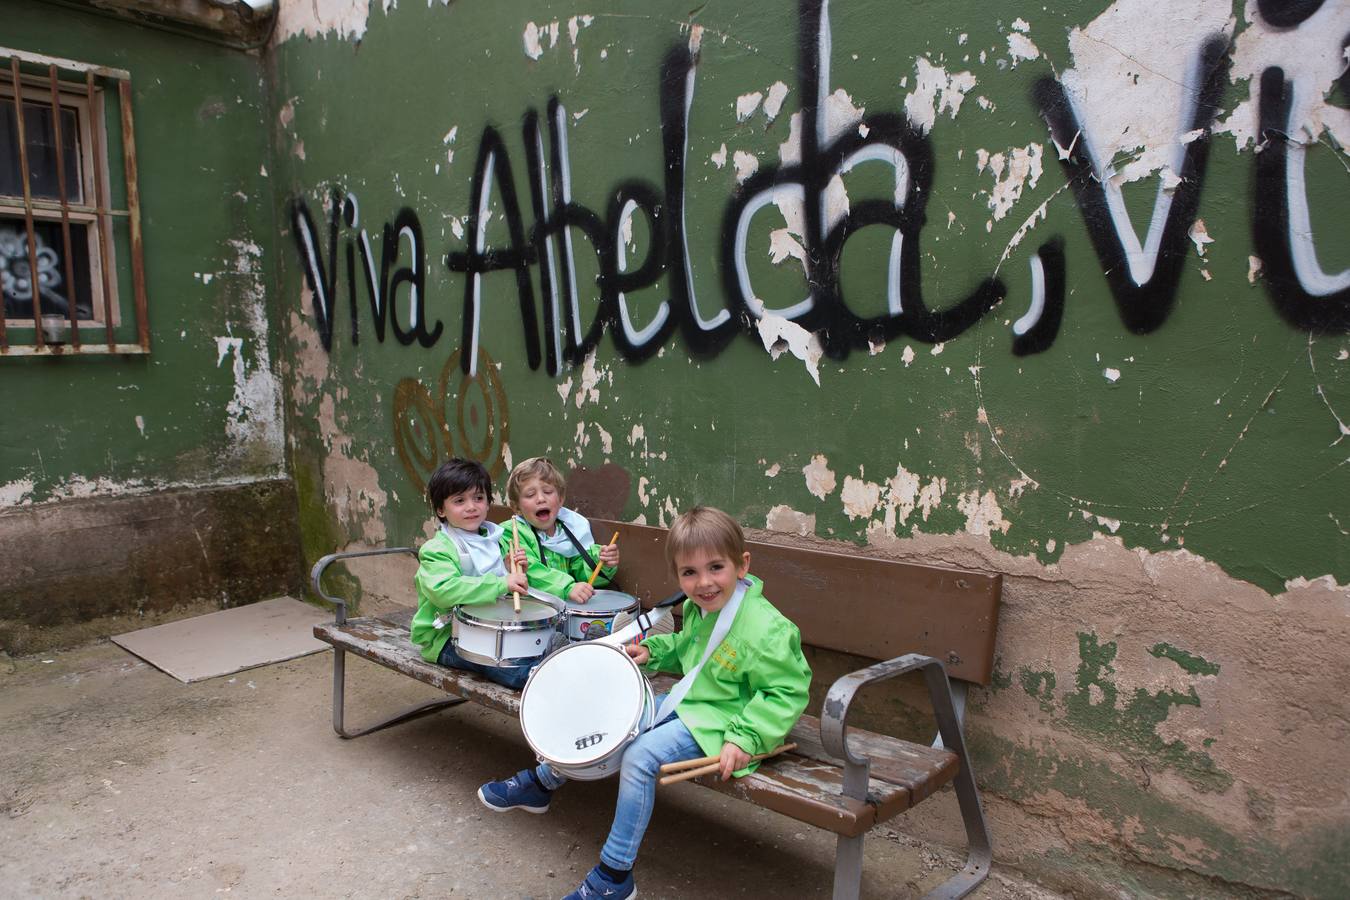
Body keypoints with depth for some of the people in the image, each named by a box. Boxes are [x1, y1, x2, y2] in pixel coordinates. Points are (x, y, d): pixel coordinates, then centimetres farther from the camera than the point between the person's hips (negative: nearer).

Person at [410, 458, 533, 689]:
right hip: (448, 637, -7)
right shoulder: (437, 549, -12)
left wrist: (514, 572, -4)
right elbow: (443, 590, -30)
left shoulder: (494, 539, 12)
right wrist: (502, 583, -35)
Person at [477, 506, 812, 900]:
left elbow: (788, 692, -22)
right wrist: (653, 650, 3)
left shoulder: (766, 630, -26)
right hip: (686, 704, 9)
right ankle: (540, 783, 31)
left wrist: (745, 738, -29)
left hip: (720, 721, -9)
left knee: (640, 755, -24)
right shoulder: (698, 607, 0)